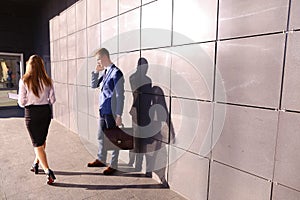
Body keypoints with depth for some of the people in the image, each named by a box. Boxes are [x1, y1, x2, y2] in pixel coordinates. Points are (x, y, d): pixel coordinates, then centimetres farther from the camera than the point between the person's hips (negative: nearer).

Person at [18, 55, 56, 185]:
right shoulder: (47, 81, -2)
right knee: (42, 140, 21)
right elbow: (52, 100, 1)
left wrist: (29, 102, 14)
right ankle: (36, 164, 38)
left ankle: (48, 171, -2)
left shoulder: (24, 81, -10)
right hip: (46, 112, 3)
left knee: (38, 144, 4)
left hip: (32, 113, -3)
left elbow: (22, 102, -8)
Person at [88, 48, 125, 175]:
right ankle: (101, 160, 40)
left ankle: (113, 165, 22)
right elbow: (94, 85, 19)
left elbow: (120, 96, -18)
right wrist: (96, 72, 5)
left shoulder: (116, 73, -15)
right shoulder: (104, 73, 10)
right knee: (101, 137, 21)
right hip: (103, 111, 9)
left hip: (111, 112, -9)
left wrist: (119, 115, -18)